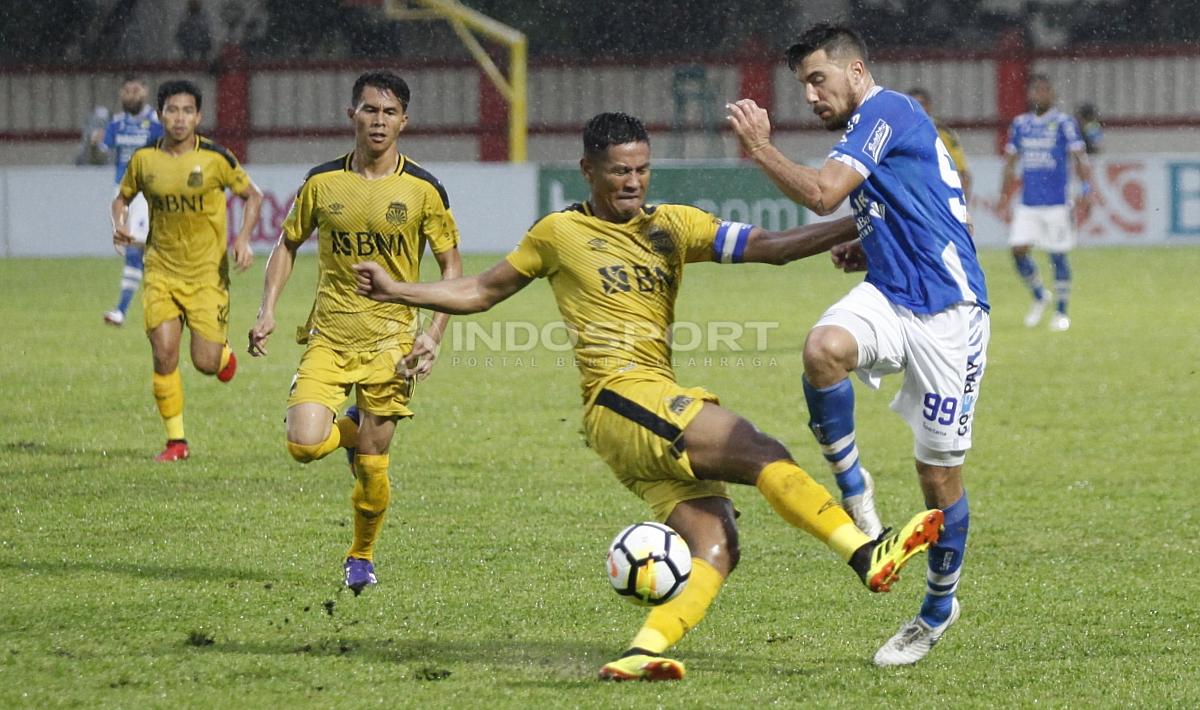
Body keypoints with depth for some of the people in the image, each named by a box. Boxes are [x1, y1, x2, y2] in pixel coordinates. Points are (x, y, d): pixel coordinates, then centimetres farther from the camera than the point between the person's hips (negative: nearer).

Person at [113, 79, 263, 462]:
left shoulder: (215, 158, -8)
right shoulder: (144, 159, -1)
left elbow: (253, 195, 5)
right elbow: (122, 198, 16)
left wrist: (243, 239, -10)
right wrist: (120, 226, -6)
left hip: (208, 272, -2)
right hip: (162, 269, 2)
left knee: (205, 362, -5)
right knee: (164, 353, -11)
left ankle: (224, 355, 35)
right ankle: (176, 441, 1)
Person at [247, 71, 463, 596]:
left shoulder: (423, 189, -4)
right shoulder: (323, 182, 1)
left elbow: (452, 266, 2)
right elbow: (288, 243, 14)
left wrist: (435, 333, -10)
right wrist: (267, 312, 3)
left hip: (389, 339, -1)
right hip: (328, 335, 1)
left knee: (372, 464, -1)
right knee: (305, 445, -16)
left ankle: (362, 556, 25)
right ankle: (351, 430, 20)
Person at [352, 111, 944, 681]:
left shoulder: (674, 225, 18)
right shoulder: (558, 233, 9)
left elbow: (771, 247, 9)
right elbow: (481, 293, 21)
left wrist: (856, 224, -2)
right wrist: (396, 291, 13)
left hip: (658, 408, 6)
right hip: (622, 396, -6)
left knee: (716, 549, -13)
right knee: (767, 456, -20)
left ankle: (643, 650, -24)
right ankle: (868, 557, -24)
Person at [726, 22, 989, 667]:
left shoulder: (887, 112, -10)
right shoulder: (866, 131, 19)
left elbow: (821, 195, -21)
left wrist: (761, 149, -10)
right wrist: (866, 250, 12)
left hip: (946, 312, -8)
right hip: (889, 298, 8)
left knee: (940, 471, 1)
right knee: (823, 348, -28)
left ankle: (939, 605, 21)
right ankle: (852, 486, -10)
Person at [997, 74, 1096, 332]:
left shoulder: (1064, 123, -3)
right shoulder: (1020, 124, 10)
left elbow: (1080, 158, -8)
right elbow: (1010, 162, 18)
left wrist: (1087, 192, -20)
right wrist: (1005, 199, 15)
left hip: (1056, 202, -4)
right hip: (1028, 203, 4)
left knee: (1058, 256, -1)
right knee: (1019, 250, -6)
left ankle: (1061, 312, 12)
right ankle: (1039, 297, 17)